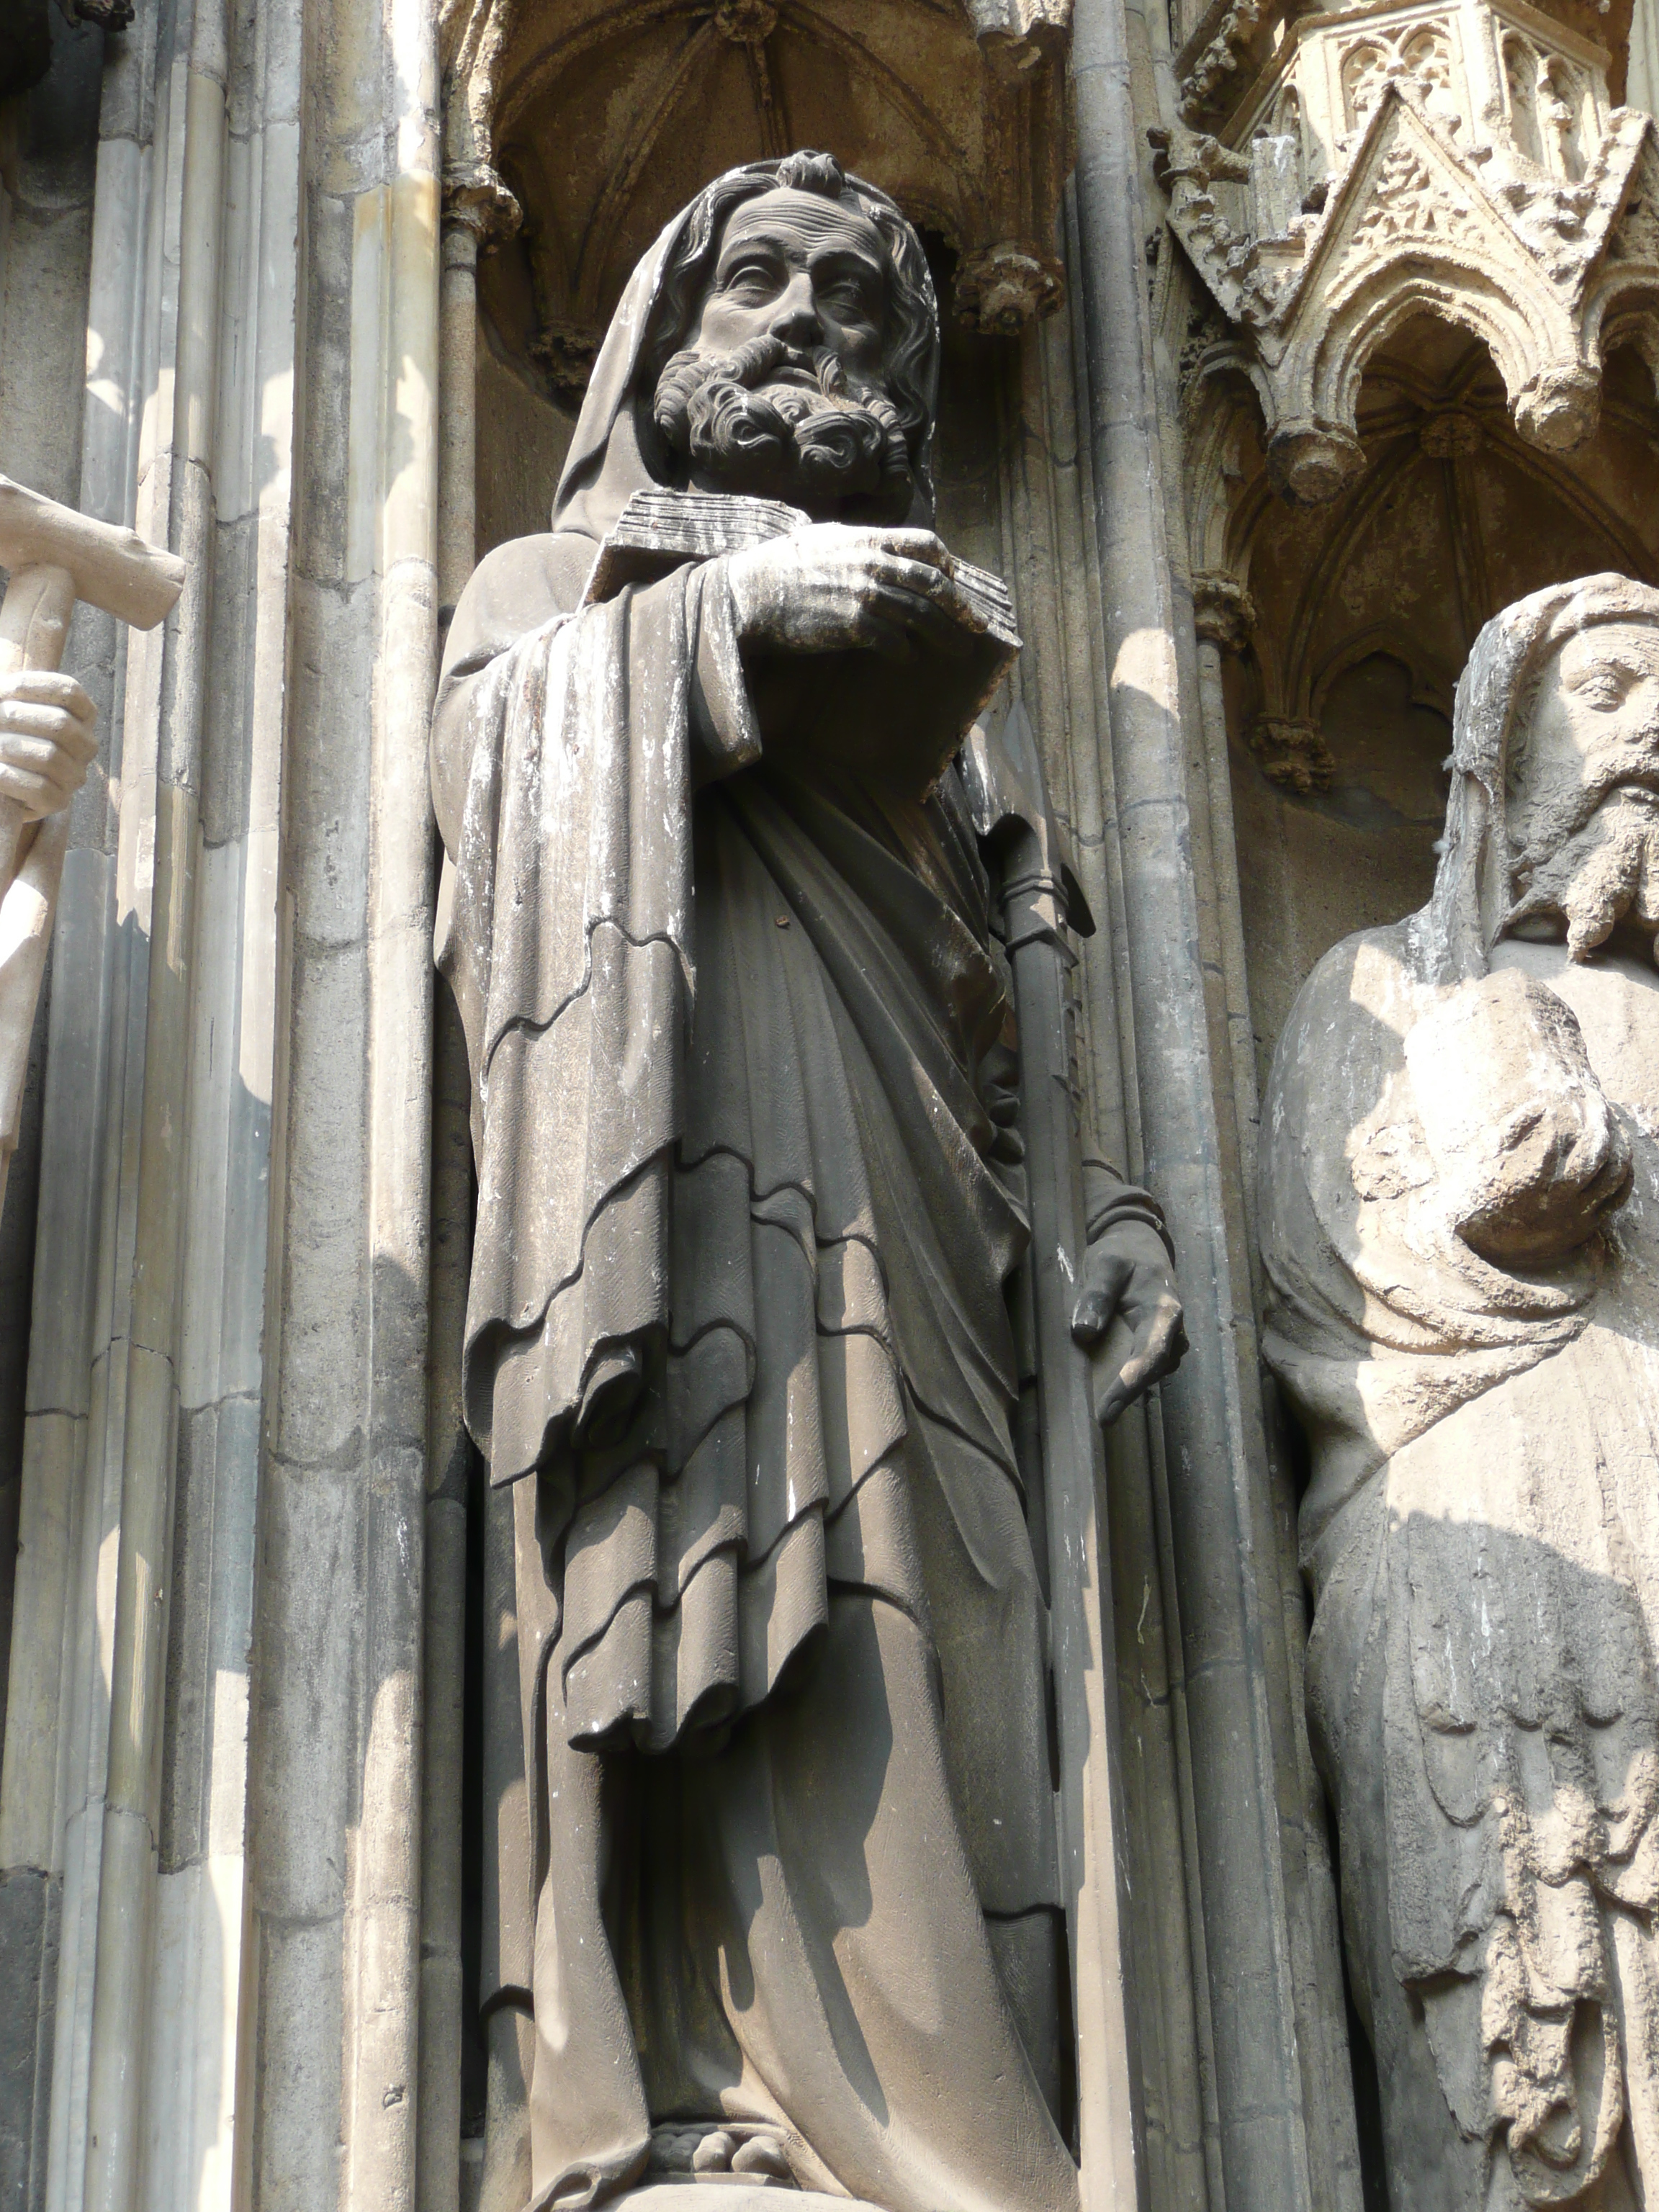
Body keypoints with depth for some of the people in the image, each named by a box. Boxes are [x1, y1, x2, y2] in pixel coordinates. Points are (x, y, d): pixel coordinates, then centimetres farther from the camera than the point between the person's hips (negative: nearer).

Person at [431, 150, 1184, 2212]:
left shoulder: (902, 667, 33)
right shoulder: (558, 573, 24)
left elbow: (988, 1033, 24)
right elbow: (483, 742, -1)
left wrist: (1102, 1196, 6)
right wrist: (725, 609, -13)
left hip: (896, 1253, 5)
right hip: (691, 1185, -5)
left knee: (907, 1692, -11)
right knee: (722, 1573, -27)